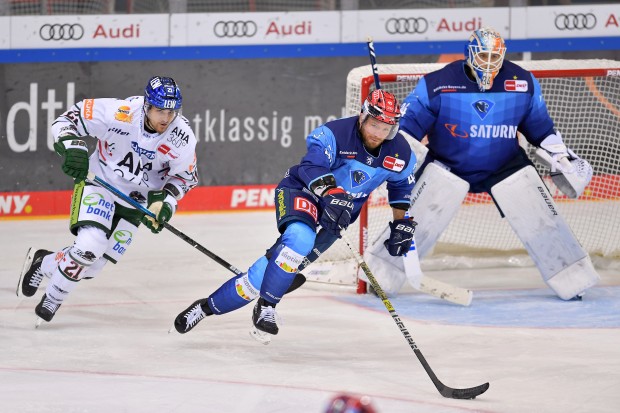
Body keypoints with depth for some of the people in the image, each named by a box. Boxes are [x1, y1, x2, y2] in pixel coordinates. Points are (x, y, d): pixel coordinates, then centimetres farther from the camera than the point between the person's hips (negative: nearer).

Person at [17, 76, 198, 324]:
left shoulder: (182, 138, -20)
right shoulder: (120, 113, -28)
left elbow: (184, 176, -2)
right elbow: (68, 120, -17)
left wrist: (164, 201, -17)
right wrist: (72, 147, -34)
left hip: (136, 198, 3)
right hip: (99, 181, -3)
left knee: (94, 262, 2)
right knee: (89, 245, -24)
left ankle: (44, 264, 31)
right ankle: (53, 296, 0)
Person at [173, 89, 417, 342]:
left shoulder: (400, 153, -7)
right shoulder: (333, 134, -23)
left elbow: (402, 186, 13)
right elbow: (312, 166, -37)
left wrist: (402, 224, 9)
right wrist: (332, 194, -53)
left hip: (342, 206, 5)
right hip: (301, 190, -5)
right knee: (300, 239, -35)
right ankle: (265, 308, -21)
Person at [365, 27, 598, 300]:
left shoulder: (523, 83, -8)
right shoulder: (438, 84, -18)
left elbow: (540, 127, 7)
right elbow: (409, 123, -9)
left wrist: (563, 159, 4)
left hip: (506, 164, 2)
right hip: (447, 163, -2)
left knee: (540, 219, -5)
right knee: (418, 221, -14)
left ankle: (573, 279, 6)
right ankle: (381, 276, -2)